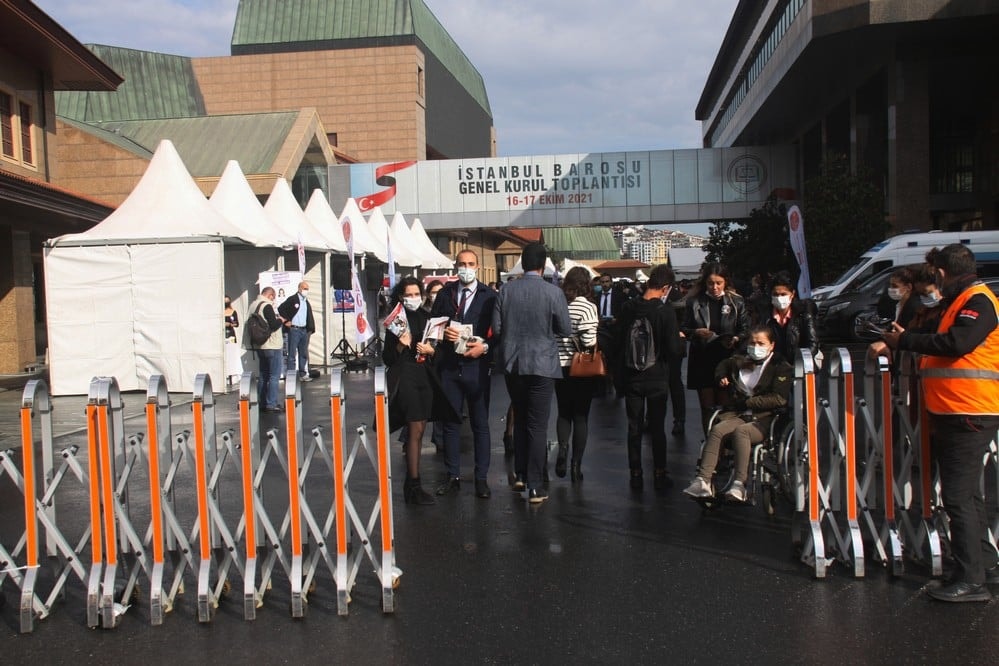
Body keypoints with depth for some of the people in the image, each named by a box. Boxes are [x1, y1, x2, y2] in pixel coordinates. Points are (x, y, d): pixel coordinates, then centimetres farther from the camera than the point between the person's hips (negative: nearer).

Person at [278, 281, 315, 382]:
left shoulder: (307, 303, 17)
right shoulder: (292, 299, -4)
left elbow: (310, 317, 19)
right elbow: (281, 309, -9)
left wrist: (310, 329, 7)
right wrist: (286, 321, -10)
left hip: (304, 330, 7)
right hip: (294, 329, -7)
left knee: (304, 354, 10)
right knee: (292, 354, -4)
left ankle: (303, 374, 17)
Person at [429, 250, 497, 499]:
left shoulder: (489, 296, -1)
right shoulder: (444, 294, 8)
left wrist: (485, 346, -17)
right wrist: (443, 332, -10)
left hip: (477, 366, -3)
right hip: (449, 366, 3)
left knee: (481, 424, 5)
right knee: (450, 423, 9)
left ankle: (481, 478, 13)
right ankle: (452, 476, 19)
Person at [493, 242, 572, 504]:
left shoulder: (506, 290, -4)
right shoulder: (553, 292, -12)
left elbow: (496, 328, -2)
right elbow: (566, 330, -7)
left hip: (512, 364, 3)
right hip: (542, 364, -3)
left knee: (520, 420, 20)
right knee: (537, 425, 2)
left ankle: (521, 475, 27)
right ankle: (535, 486, 3)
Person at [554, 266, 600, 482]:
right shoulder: (587, 306, -13)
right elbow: (588, 341, -19)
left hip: (560, 365, 3)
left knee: (564, 412, 18)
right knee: (581, 416, 8)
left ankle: (562, 447, -6)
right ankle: (576, 465, 10)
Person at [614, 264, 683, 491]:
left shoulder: (628, 308, -6)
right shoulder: (666, 312, -16)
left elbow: (618, 340, 3)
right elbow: (673, 351, -16)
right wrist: (678, 338, 4)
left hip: (631, 377, 2)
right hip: (657, 378, -2)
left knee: (634, 427, 10)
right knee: (657, 427, 9)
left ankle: (635, 473, 14)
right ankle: (660, 474, 15)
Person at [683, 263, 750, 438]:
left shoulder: (736, 302, 1)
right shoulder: (694, 302, 2)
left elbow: (746, 329, 4)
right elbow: (684, 330, 7)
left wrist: (735, 339, -15)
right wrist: (696, 332, -13)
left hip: (727, 360, -1)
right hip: (702, 362, 1)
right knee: (707, 408, 5)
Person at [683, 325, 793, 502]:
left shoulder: (782, 368, 5)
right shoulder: (739, 362, 21)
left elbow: (780, 399, -9)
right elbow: (723, 367, 44)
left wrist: (747, 402, -7)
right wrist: (721, 379, 21)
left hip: (764, 420, -4)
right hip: (738, 415, 4)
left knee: (740, 431, -36)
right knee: (717, 429, -28)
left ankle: (739, 485, -45)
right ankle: (703, 481, -39)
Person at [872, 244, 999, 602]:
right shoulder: (957, 303, 21)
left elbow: (957, 343, -26)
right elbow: (941, 346, 26)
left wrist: (905, 340, -17)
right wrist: (893, 345, 15)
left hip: (970, 414, -11)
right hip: (950, 415, 11)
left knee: (958, 496, -10)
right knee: (965, 493, 18)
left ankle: (970, 580, -5)